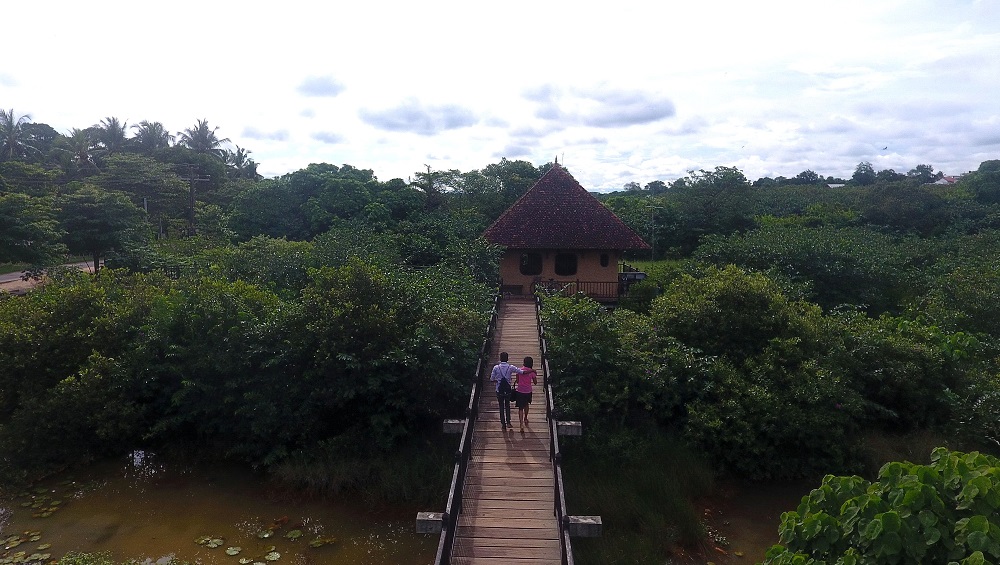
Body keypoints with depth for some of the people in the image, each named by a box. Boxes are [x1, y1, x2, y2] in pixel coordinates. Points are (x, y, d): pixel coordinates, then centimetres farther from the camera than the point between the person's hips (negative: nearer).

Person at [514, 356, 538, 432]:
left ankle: (522, 424, -13)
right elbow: (535, 382, 2)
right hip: (528, 391, 1)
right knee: (526, 404, 28)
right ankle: (525, 419, 46)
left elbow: (517, 381, -1)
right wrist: (535, 375, 16)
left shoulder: (519, 370, -5)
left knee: (520, 408, 1)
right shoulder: (532, 371, -6)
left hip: (520, 391, -1)